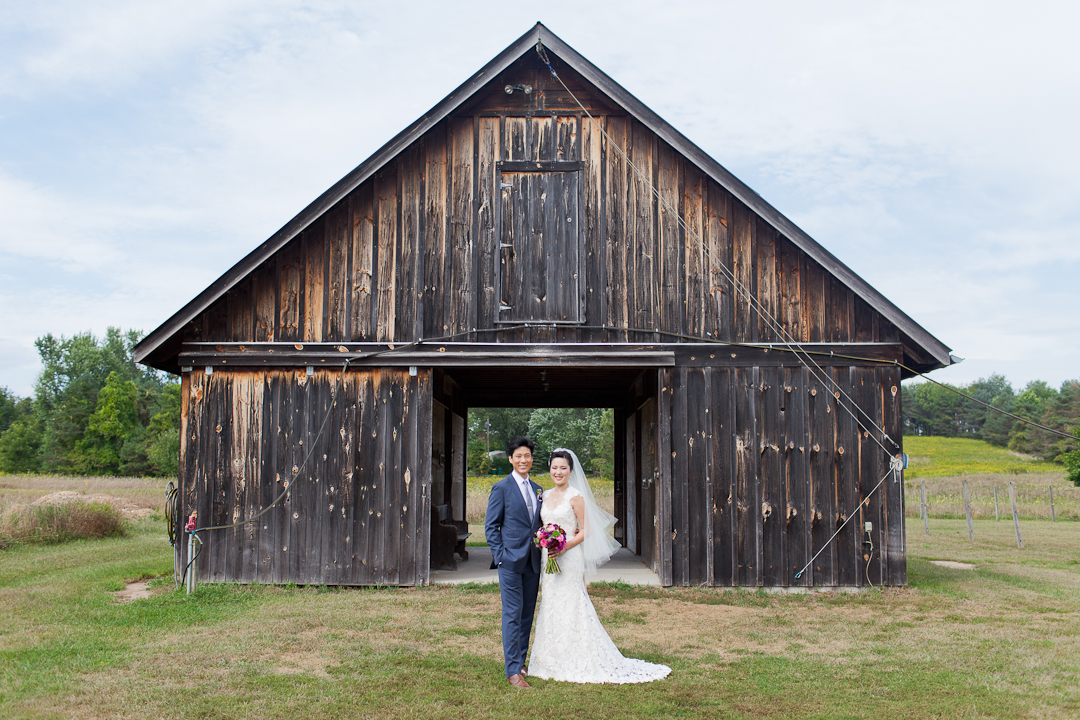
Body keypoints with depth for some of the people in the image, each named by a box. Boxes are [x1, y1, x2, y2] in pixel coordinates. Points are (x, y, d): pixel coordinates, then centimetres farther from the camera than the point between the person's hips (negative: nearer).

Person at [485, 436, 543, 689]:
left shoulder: (537, 490, 14)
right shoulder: (501, 488, -3)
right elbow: (491, 526, -3)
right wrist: (500, 555, -10)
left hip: (533, 561, 6)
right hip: (510, 560, -6)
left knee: (527, 615, 11)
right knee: (513, 614, -5)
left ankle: (521, 662, 22)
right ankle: (513, 670, -1)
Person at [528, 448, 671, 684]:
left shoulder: (575, 497, -8)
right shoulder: (546, 495, 11)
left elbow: (586, 531, -8)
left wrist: (564, 547, -19)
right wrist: (542, 544, 4)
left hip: (569, 558, -7)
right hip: (548, 558, 7)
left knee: (569, 606, -5)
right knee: (550, 607, 9)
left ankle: (576, 664, 4)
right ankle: (553, 662, 18)